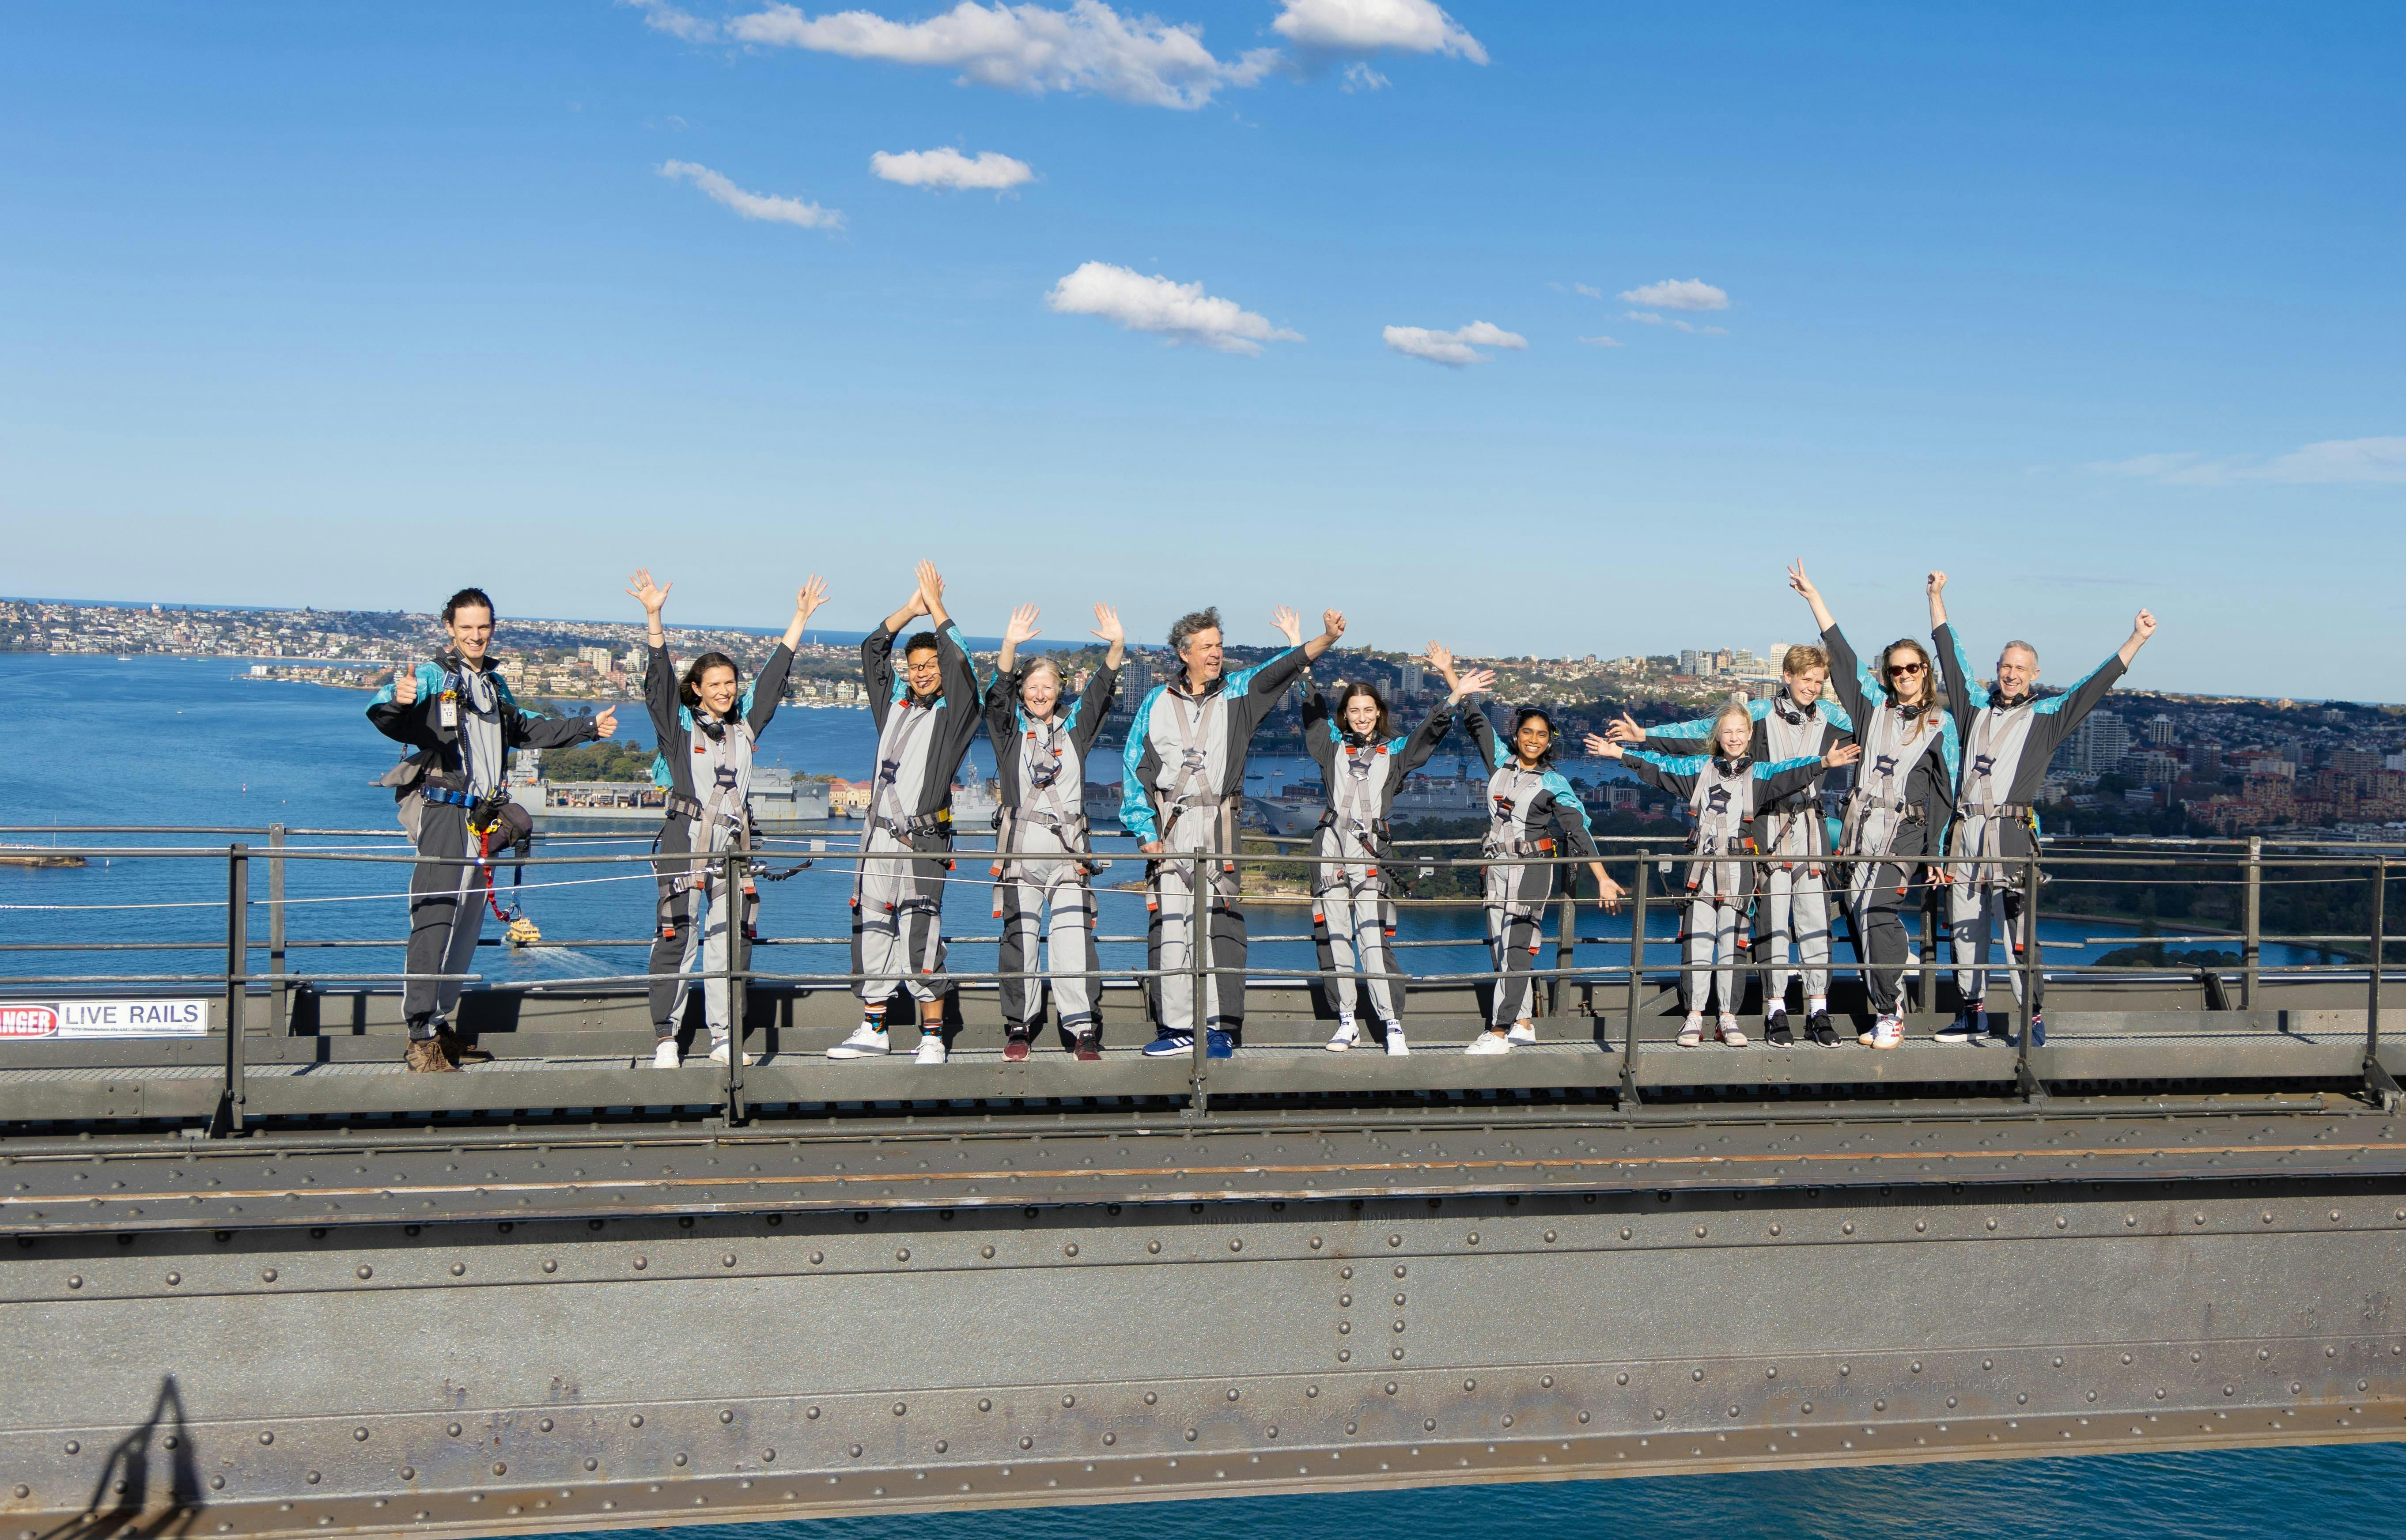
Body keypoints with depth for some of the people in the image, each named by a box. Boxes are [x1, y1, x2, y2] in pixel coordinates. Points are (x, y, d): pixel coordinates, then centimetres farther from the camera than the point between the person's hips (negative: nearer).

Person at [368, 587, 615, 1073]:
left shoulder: (494, 683, 20)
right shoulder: (431, 677, -4)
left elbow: (526, 729, 36)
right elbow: (385, 718, -22)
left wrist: (587, 728, 37)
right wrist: (397, 701, -45)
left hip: (483, 815, 8)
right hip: (443, 810, -8)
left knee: (468, 924, 9)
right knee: (435, 919, -13)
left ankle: (439, 1021, 17)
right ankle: (422, 1036, -14)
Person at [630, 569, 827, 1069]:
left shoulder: (745, 724, 14)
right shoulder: (679, 725, 2)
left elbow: (773, 675, 17)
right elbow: (659, 678, -10)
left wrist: (801, 617, 18)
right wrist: (653, 616, -21)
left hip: (735, 842, 5)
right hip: (687, 841, -4)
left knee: (731, 941, 5)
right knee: (678, 937, -6)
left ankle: (723, 1038, 12)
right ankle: (665, 1038, 1)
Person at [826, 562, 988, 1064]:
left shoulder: (956, 711, 0)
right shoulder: (895, 702, 15)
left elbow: (962, 666, -14)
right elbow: (872, 650, 19)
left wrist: (937, 608, -9)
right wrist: (910, 609, 10)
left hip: (922, 840, -6)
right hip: (878, 834, 6)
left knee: (921, 937, -8)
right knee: (871, 929, 8)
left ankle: (932, 1038, 0)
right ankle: (872, 1030, 18)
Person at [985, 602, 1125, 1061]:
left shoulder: (1075, 727, 15)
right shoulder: (1010, 728, 10)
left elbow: (1101, 692, 3)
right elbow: (998, 694, -7)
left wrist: (1116, 648, -14)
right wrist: (1010, 647, -24)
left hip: (1069, 842, 1)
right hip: (1020, 842, -1)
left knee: (1074, 937, -6)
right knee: (1019, 935, 1)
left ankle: (1083, 1029, -6)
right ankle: (1018, 1026, 10)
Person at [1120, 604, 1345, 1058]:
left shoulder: (1237, 693, 9)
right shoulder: (1157, 702, 9)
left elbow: (1279, 670, -6)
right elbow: (1133, 766, 8)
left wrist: (1326, 639, -22)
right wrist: (1145, 830, 0)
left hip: (1221, 824, -1)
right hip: (1169, 827, 1)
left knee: (1221, 926, -6)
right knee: (1168, 926, -1)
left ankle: (1220, 1027, -2)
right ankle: (1176, 1027, 5)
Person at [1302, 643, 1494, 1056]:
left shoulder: (1395, 752, 13)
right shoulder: (1331, 745, 14)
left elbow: (1433, 731, 7)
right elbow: (1313, 708, 11)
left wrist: (1453, 693, -6)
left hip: (1372, 851, -2)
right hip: (1330, 849, 2)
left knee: (1374, 941, -10)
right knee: (1334, 937, 2)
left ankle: (1393, 1026, -7)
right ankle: (1346, 1022, 12)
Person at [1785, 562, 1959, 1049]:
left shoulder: (1940, 724, 4)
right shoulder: (1874, 707, 13)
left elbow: (1944, 793, 1)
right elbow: (1841, 656, 17)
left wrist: (1935, 852, -5)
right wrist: (1814, 597, 17)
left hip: (1904, 830, -4)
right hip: (1862, 825, 4)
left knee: (1874, 913, -17)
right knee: (1868, 916, 1)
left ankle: (1889, 1016, -12)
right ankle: (1891, 1010, 8)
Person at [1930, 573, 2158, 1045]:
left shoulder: (2046, 715, 8)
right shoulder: (1976, 705, 17)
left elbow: (2097, 683, 5)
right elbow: (1950, 654, 24)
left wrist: (2137, 639, -2)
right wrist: (1937, 597, 28)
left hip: (2011, 833, -4)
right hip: (1965, 830, 4)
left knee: (2019, 931, -10)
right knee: (1964, 929, 7)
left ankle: (2033, 1022, -7)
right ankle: (1973, 1015, 16)